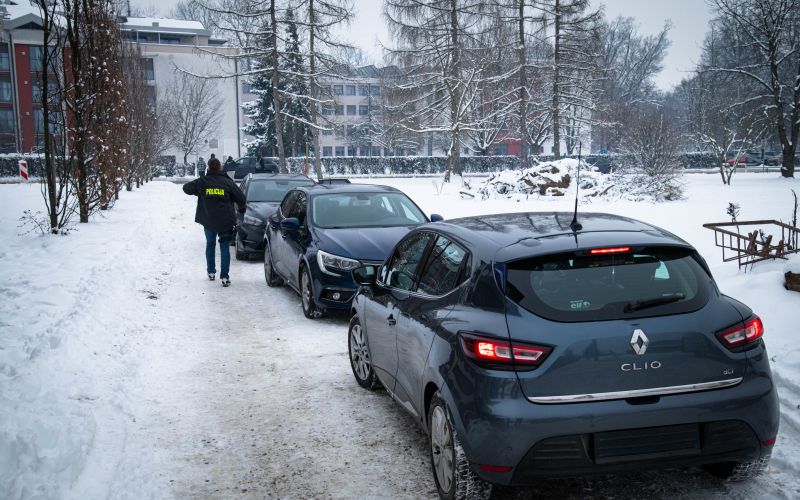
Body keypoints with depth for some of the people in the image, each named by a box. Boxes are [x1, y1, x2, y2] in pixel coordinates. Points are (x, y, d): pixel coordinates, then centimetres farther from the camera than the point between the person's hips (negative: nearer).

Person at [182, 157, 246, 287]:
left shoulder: (201, 182, -5)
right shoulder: (228, 182, -6)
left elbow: (186, 188, 5)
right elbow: (241, 198, -4)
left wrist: (198, 192, 23)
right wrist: (241, 208, 18)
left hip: (208, 221, 1)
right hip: (226, 222, -1)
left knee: (210, 245, 21)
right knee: (225, 248, 3)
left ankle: (211, 272, 26)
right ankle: (225, 277, -4)